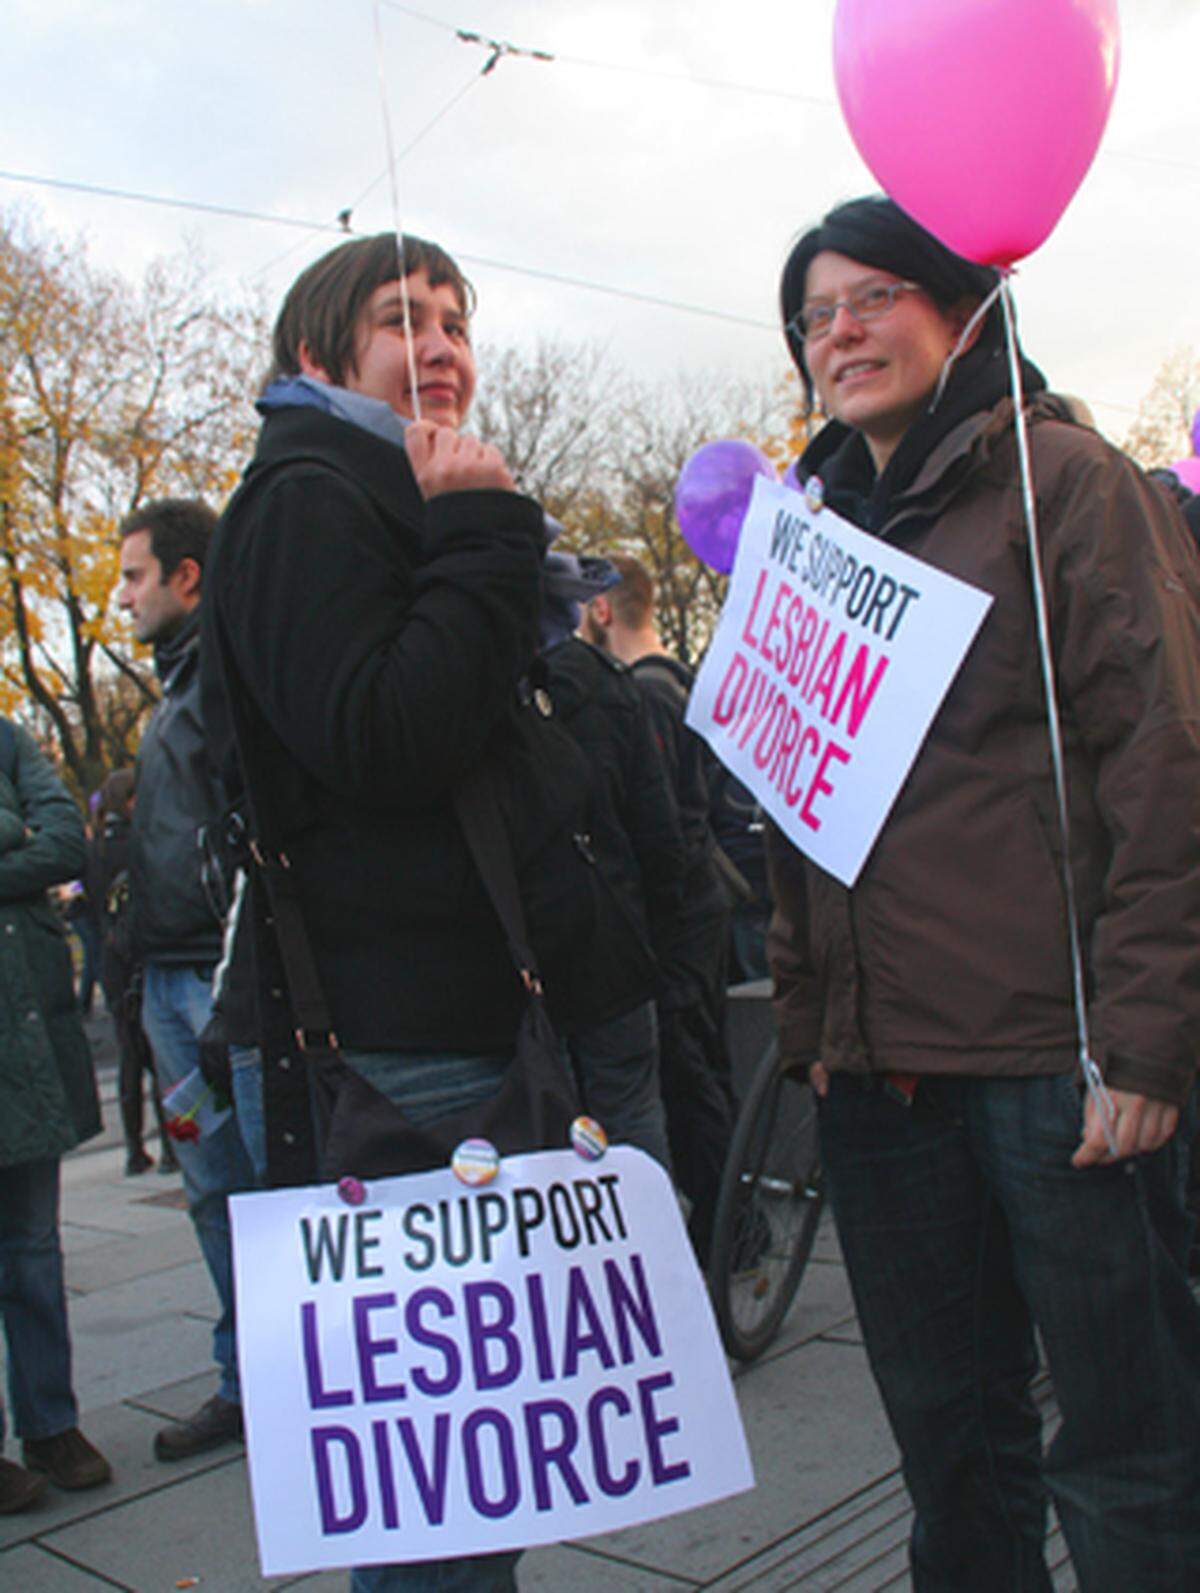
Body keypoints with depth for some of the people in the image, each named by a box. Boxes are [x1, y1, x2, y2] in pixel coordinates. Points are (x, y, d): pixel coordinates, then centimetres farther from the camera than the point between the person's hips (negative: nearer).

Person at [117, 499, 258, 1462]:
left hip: (228, 975, -10)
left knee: (267, 1182, -3)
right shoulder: (180, 684, 20)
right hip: (169, 977, 10)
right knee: (215, 1190, 13)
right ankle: (247, 1384, 23)